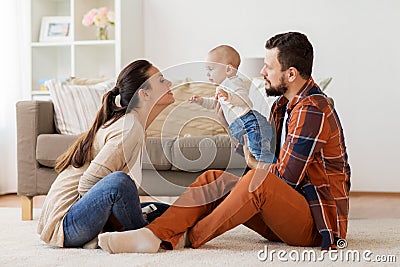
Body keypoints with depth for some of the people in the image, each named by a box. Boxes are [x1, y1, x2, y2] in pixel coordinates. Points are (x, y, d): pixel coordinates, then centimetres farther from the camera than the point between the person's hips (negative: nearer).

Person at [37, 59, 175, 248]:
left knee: (166, 212, 11)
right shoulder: (131, 127, -19)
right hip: (66, 221, -10)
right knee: (118, 181, -37)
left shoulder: (127, 121, 11)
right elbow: (87, 184, -25)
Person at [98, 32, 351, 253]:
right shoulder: (285, 105, 13)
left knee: (259, 180, -35)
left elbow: (287, 179, -20)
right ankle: (153, 235, -23)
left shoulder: (312, 111, -18)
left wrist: (256, 165, 0)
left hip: (317, 220, -9)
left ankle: (189, 237, -18)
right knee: (214, 179, -4)